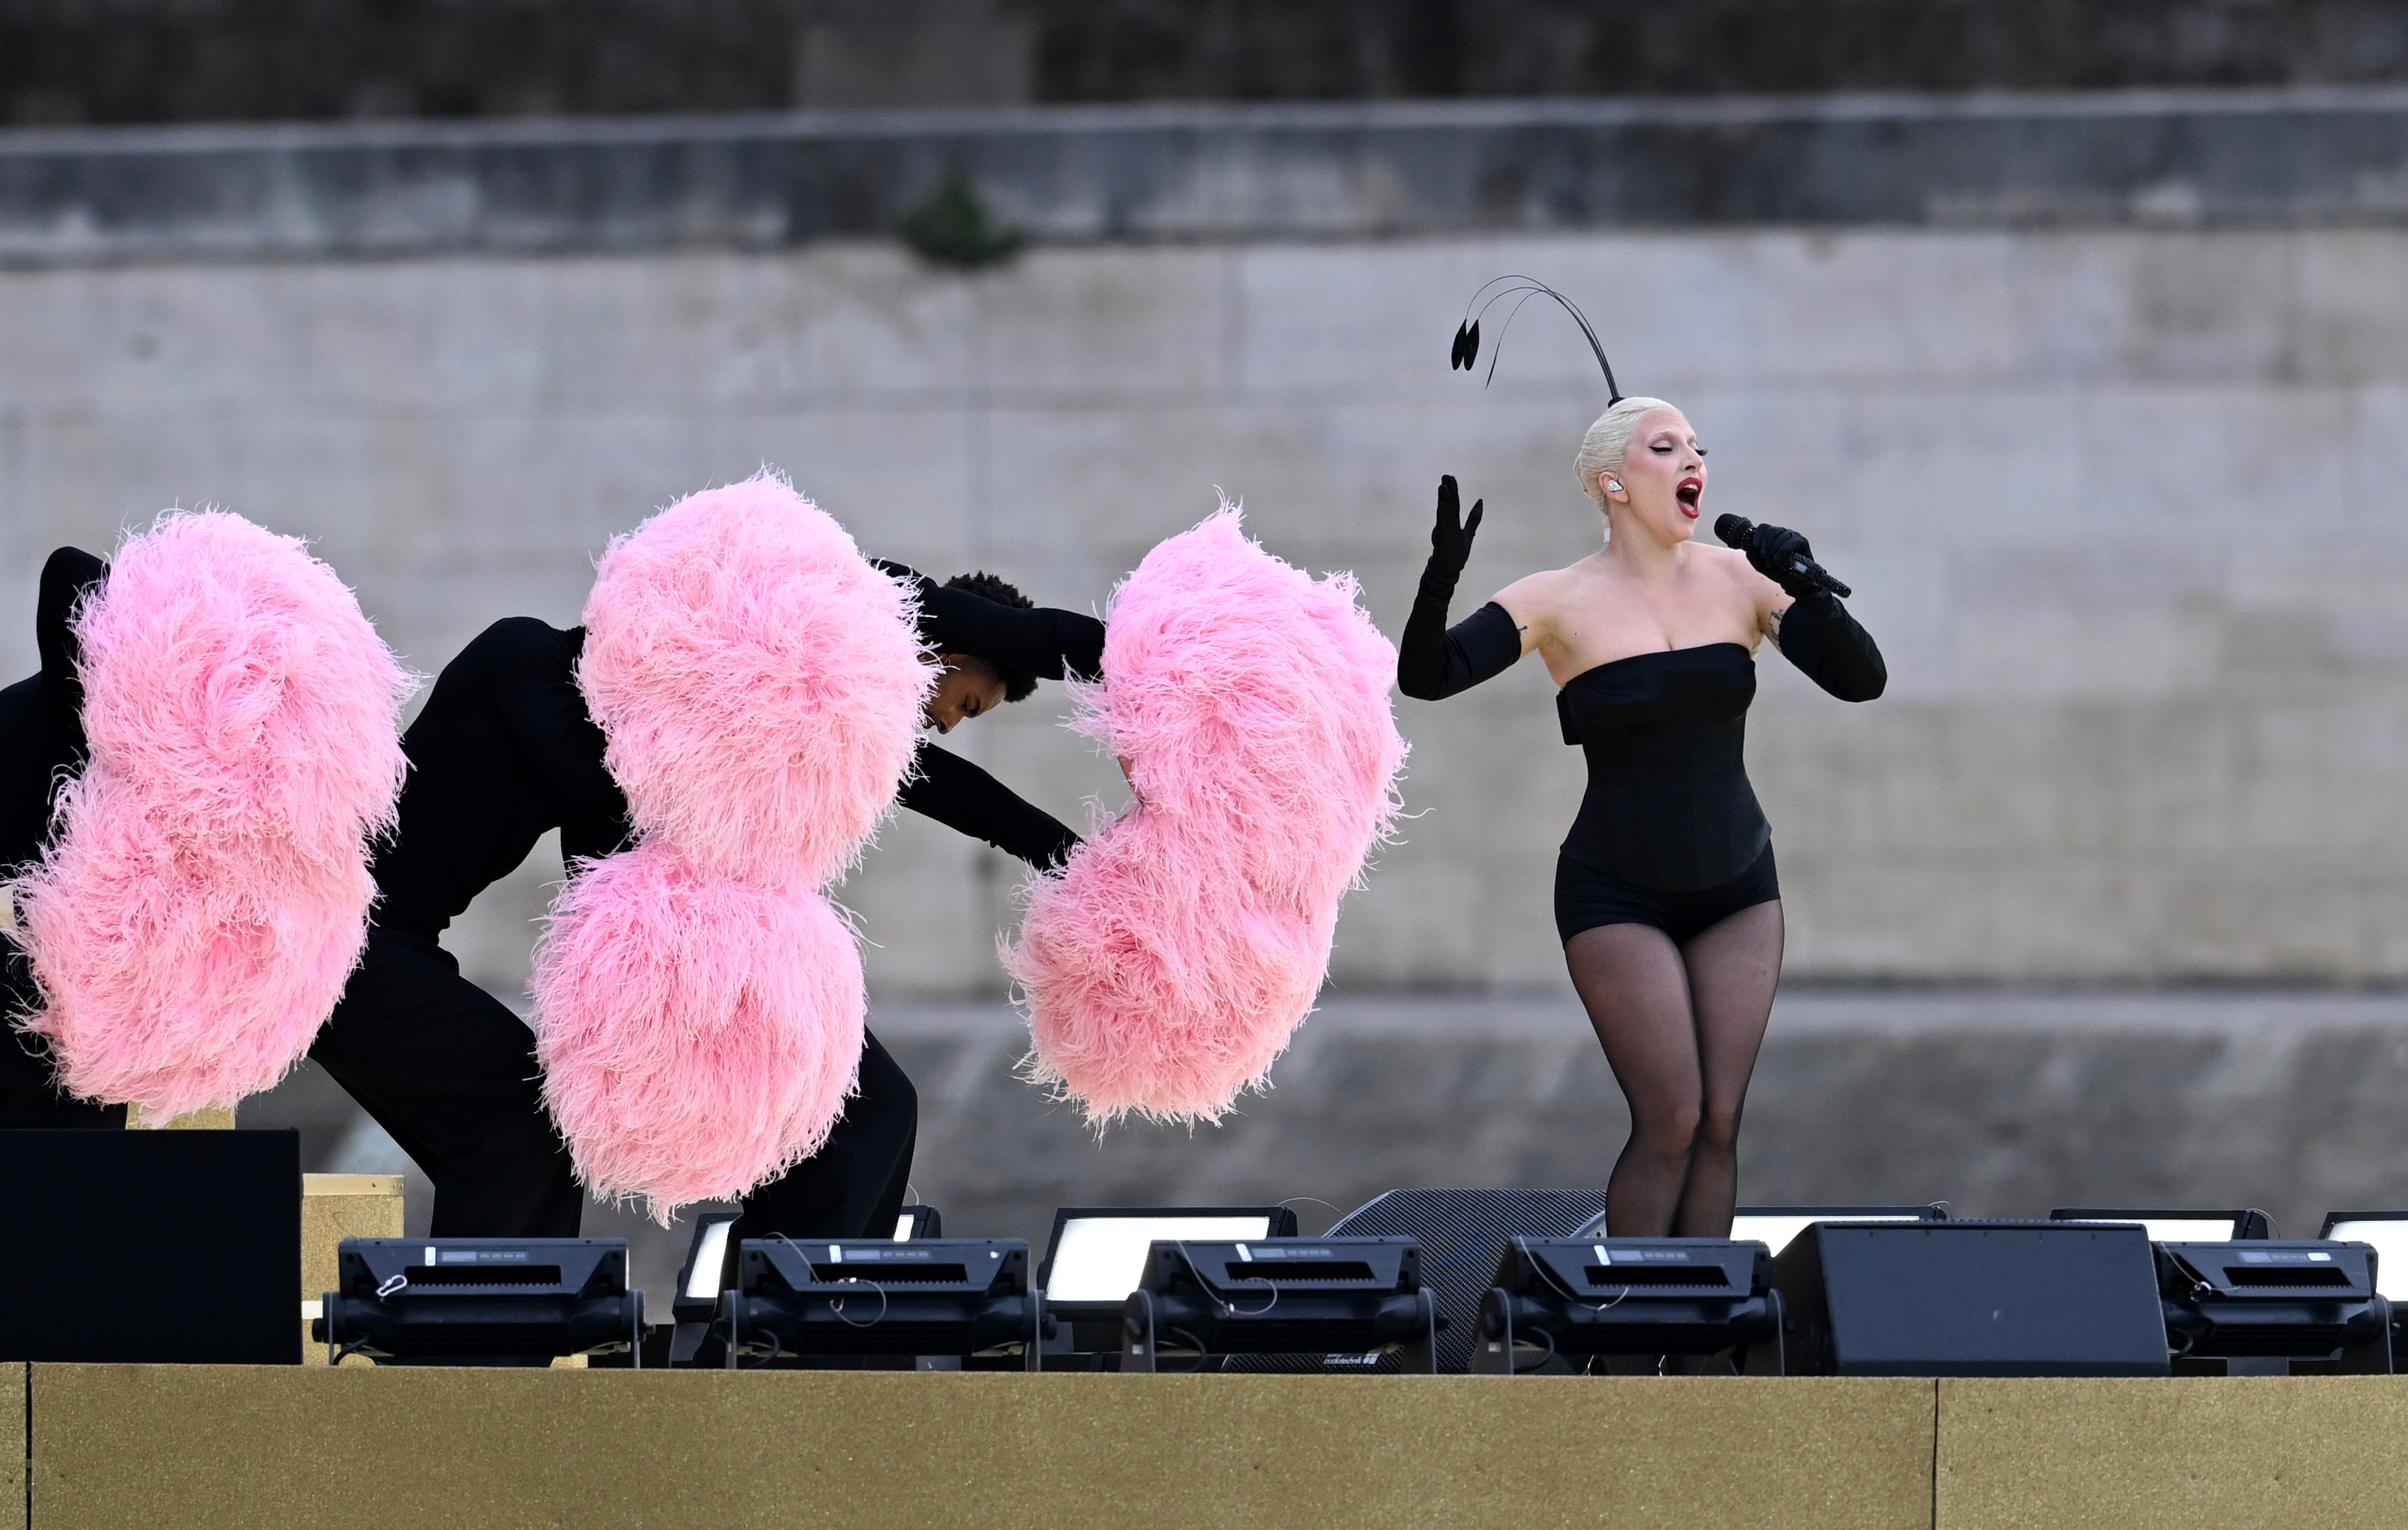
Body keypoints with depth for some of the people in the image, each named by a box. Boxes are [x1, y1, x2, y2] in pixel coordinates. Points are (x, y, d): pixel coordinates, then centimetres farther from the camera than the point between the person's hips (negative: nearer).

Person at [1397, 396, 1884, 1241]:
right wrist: (1440, 579, -34)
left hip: (1737, 887, 4)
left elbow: (1860, 680, -4)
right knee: (1671, 1121, -12)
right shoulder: (1561, 602, -9)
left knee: (1720, 1121, 0)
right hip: (1619, 900, -4)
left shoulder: (1739, 580, -1)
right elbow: (1425, 676, -15)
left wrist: (1809, 592, -22)